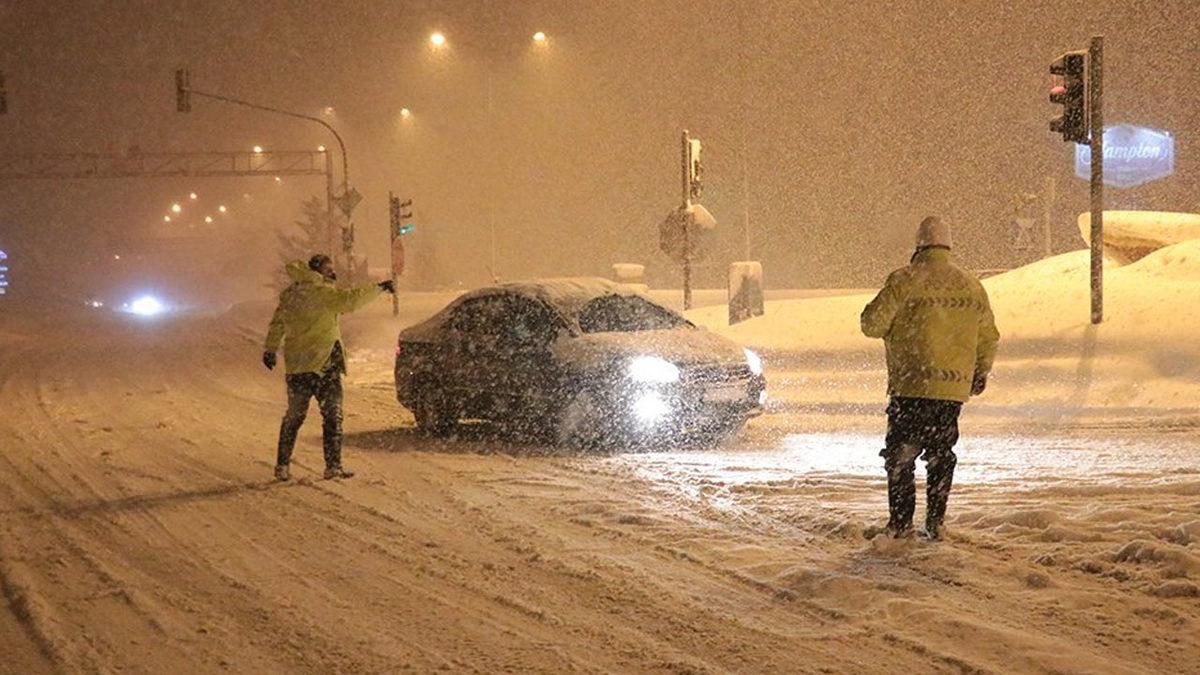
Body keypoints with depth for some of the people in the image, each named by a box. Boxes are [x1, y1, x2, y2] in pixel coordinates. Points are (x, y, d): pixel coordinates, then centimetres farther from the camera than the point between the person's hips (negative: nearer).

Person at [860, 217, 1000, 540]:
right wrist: (980, 374, 31)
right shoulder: (971, 286, 8)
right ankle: (935, 522, 13)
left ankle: (901, 523, 2)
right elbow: (989, 338, 16)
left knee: (900, 455, 5)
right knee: (941, 454, 16)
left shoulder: (904, 281, -8)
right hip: (954, 389, 4)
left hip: (911, 385, -4)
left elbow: (872, 324, -8)